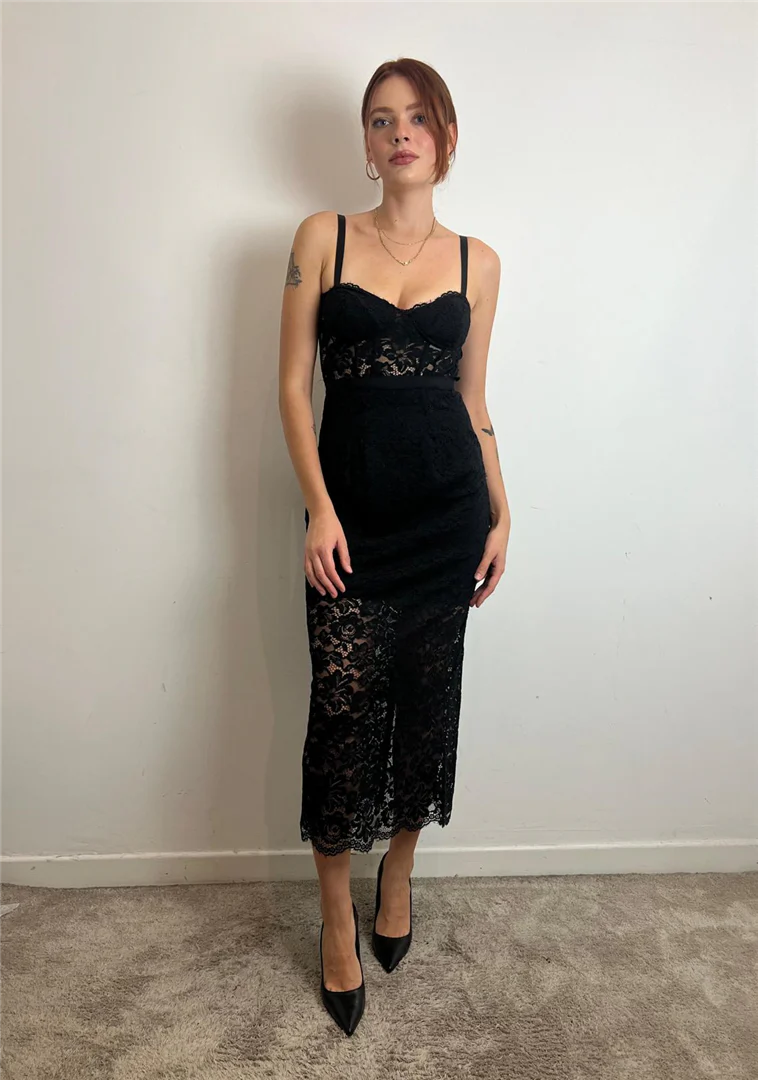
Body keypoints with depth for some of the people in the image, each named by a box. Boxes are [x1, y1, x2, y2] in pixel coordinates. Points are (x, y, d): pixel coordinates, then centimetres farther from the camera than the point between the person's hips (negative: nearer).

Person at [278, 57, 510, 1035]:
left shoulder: (476, 261, 10)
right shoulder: (323, 237, 4)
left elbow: (473, 397, 12)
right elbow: (293, 384, 0)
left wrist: (501, 515, 8)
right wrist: (319, 508, -9)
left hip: (448, 504, 2)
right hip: (352, 508, -2)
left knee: (427, 697, 10)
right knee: (344, 707, -1)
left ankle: (399, 872, 35)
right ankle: (338, 920, 20)